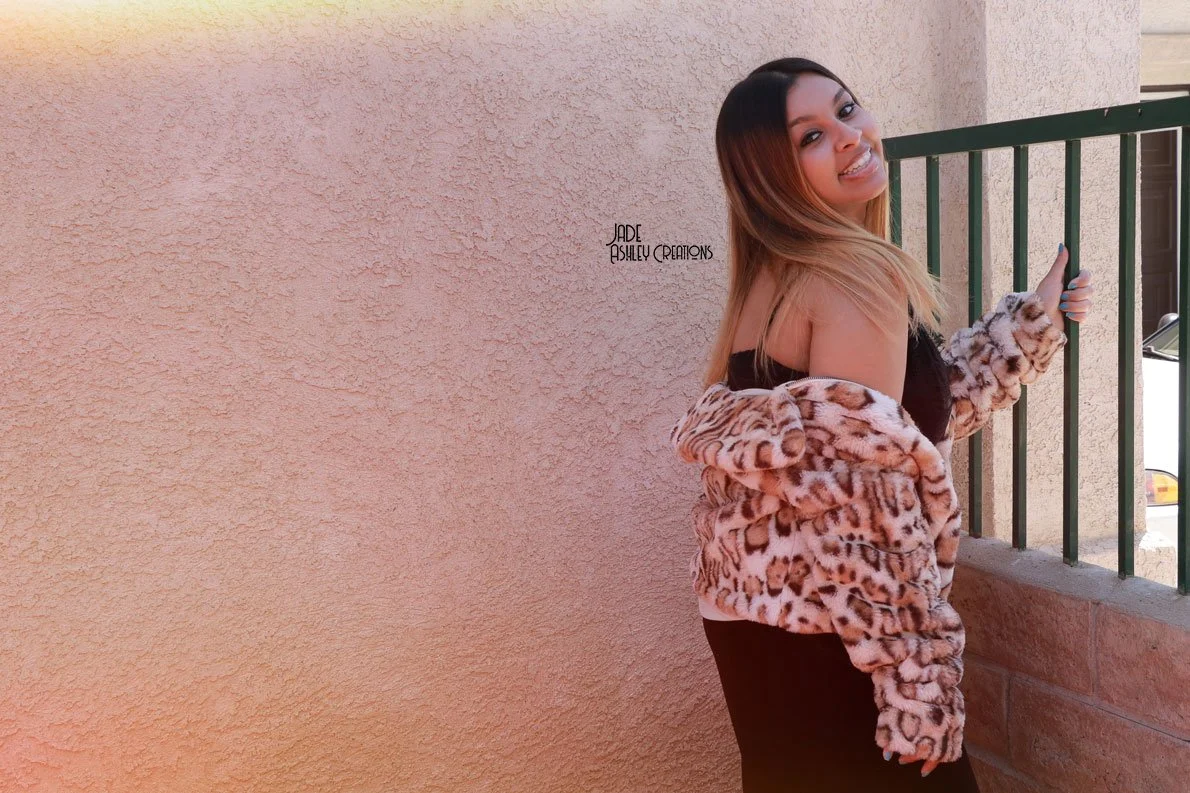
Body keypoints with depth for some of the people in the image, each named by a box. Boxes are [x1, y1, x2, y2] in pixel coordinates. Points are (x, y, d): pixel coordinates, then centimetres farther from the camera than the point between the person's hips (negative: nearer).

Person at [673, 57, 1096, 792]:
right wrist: (912, 675, -21)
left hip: (764, 613, 9)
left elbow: (917, 408, 14)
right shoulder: (858, 278, -19)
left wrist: (1030, 324, 16)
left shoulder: (782, 272, 9)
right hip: (819, 633, -9)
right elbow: (864, 502, -25)